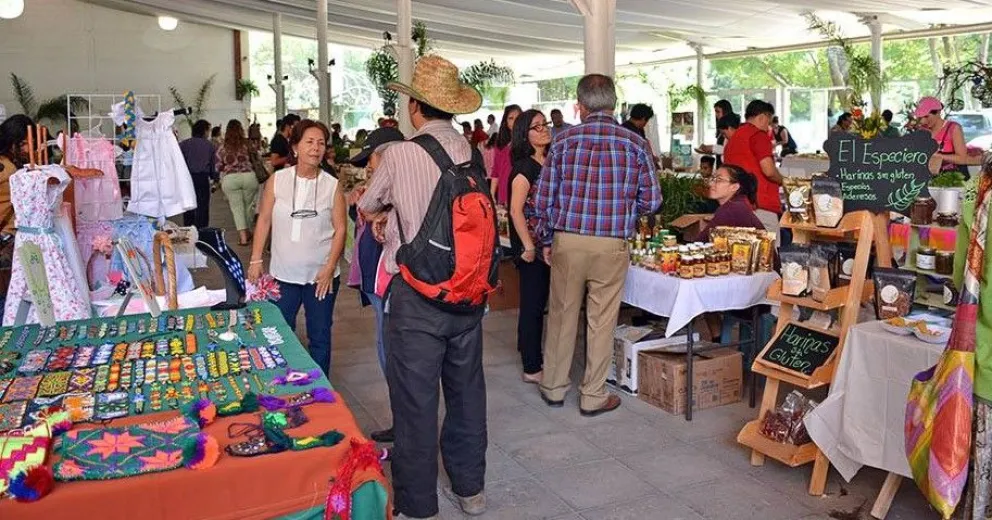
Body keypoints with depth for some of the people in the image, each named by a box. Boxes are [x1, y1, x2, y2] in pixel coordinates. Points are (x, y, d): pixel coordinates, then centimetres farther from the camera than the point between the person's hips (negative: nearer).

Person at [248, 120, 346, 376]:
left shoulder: (332, 186, -5)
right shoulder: (276, 181, -2)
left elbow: (340, 228, -4)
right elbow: (264, 221, 2)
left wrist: (329, 268, -9)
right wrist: (255, 260, -1)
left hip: (321, 276, -1)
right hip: (283, 274, 1)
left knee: (320, 336, 11)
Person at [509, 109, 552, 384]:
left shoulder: (548, 163, 11)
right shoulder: (525, 166, -14)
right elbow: (516, 210, -19)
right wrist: (529, 246, -17)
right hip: (531, 243, -8)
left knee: (540, 301, 17)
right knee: (532, 303, -2)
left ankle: (534, 353, 32)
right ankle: (532, 369, 7)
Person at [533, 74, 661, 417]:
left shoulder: (564, 140, -1)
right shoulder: (635, 144, -2)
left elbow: (543, 199, -1)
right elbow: (651, 201, 0)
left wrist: (546, 240, 11)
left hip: (567, 241, 1)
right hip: (611, 246, -1)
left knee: (562, 315, 14)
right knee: (602, 321, 9)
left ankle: (554, 388, 27)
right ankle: (593, 396, 20)